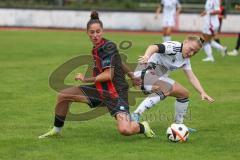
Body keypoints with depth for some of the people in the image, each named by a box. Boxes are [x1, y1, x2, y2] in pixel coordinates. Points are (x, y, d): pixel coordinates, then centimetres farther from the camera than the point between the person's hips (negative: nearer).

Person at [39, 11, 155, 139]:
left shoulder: (108, 47, -17)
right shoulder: (96, 49, 8)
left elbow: (108, 75, -22)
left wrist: (86, 79, -11)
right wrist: (131, 75, 34)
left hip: (116, 93, -8)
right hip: (100, 90, 8)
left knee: (125, 130, -28)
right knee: (63, 95, 4)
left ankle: (143, 127, 8)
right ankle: (56, 130, 23)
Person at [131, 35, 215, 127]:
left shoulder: (185, 60, 12)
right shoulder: (174, 47, -16)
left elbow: (192, 78, 8)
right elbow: (154, 47, -33)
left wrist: (202, 93, -7)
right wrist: (147, 56, -55)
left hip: (159, 79, 10)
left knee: (184, 94, 13)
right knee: (165, 91, -36)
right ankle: (136, 115, -43)